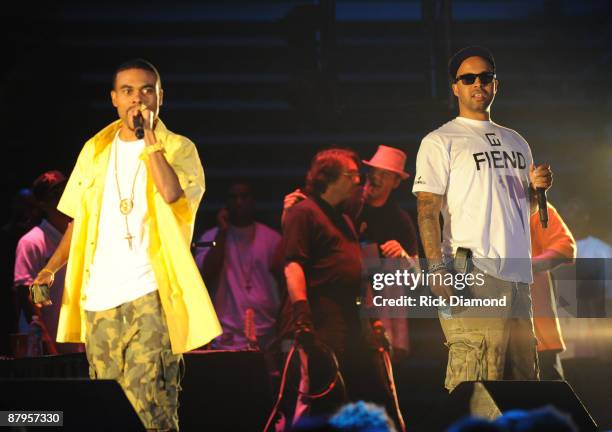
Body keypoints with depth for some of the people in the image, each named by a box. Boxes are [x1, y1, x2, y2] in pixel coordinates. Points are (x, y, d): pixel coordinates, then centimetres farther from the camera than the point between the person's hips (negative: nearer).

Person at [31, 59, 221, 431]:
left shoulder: (178, 149, 1)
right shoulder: (96, 150, 14)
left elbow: (172, 193, -20)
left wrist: (148, 136, -14)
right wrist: (51, 268, 8)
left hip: (149, 293, -5)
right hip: (98, 297, 5)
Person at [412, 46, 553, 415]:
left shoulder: (516, 142, 24)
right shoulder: (440, 142, 3)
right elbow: (428, 208, -6)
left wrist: (537, 187, 7)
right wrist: (437, 269, -19)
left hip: (517, 276, 7)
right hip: (473, 272, -7)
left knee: (521, 377, 7)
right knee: (473, 384, -17)